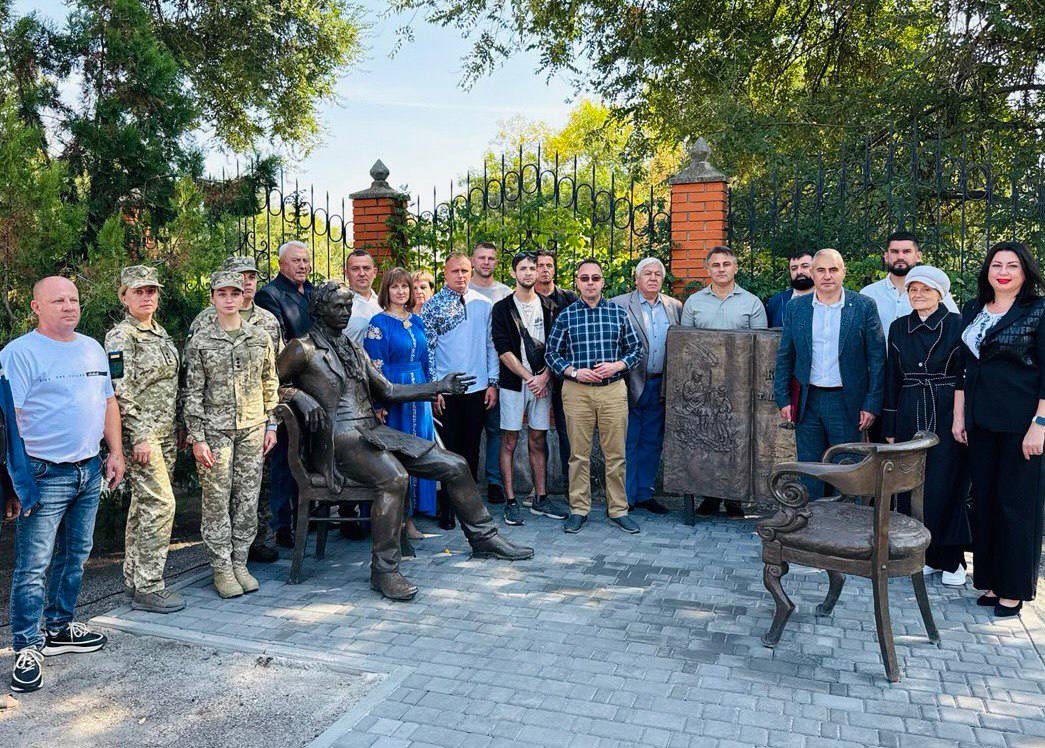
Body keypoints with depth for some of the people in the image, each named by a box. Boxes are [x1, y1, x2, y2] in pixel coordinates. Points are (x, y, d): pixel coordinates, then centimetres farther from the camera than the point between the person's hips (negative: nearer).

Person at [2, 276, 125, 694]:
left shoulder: (92, 348, 13)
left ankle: (60, 628, 30)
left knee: (75, 556, 16)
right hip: (45, 475, -7)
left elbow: (108, 402, 19)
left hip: (89, 471, 7)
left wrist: (115, 453, 12)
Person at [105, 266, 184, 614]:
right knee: (159, 504, -11)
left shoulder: (160, 332, 15)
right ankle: (148, 588, -4)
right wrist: (140, 438, -19)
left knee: (143, 504, 13)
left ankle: (133, 577, 23)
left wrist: (180, 430, 20)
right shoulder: (120, 337, -10)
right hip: (141, 434, -8)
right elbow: (121, 393, -16)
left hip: (166, 433, 8)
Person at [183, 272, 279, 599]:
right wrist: (198, 438, -7)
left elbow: (270, 385, 12)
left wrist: (270, 425, 7)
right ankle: (221, 567, 13)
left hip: (252, 429, 3)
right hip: (215, 430, -3)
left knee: (248, 498, 7)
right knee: (217, 501, 2)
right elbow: (193, 393, -3)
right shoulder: (199, 342, -2)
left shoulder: (261, 338, 6)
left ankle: (240, 562, 19)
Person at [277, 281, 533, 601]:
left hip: (373, 430, 8)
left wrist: (438, 386, 15)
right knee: (395, 478, -37)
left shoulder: (354, 349, 22)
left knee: (455, 464, 1)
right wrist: (300, 396, -20)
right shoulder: (304, 349, 2)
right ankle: (384, 570, -24)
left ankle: (484, 538, 16)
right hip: (338, 439, -7)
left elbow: (387, 392, 21)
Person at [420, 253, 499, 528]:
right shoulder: (432, 306, -1)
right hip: (445, 390, -2)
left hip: (477, 388, 2)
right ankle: (446, 509, 12)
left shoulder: (483, 305, 6)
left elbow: (492, 345, 8)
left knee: (472, 449, 11)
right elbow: (427, 348, -3)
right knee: (447, 449, 3)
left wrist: (492, 383, 3)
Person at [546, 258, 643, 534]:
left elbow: (636, 349, 10)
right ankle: (578, 509, 16)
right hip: (576, 391, 0)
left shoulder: (618, 313, 7)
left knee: (616, 453, 3)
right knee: (579, 454, 5)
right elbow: (551, 353, 6)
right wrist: (575, 372, -9)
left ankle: (618, 509, 15)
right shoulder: (566, 316, 4)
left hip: (613, 389, 1)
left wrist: (616, 366, -7)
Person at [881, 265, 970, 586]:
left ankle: (951, 559, 14)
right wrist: (889, 428, 9)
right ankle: (927, 555, 20)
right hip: (910, 416, 3)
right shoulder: (899, 328, 8)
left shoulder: (957, 325, -2)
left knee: (946, 485, -1)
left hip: (947, 415, -3)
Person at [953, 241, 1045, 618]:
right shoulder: (972, 312, 10)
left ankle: (1013, 589, 14)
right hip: (980, 422, 5)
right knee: (984, 499, 10)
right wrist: (959, 417, 9)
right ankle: (990, 581, 22)